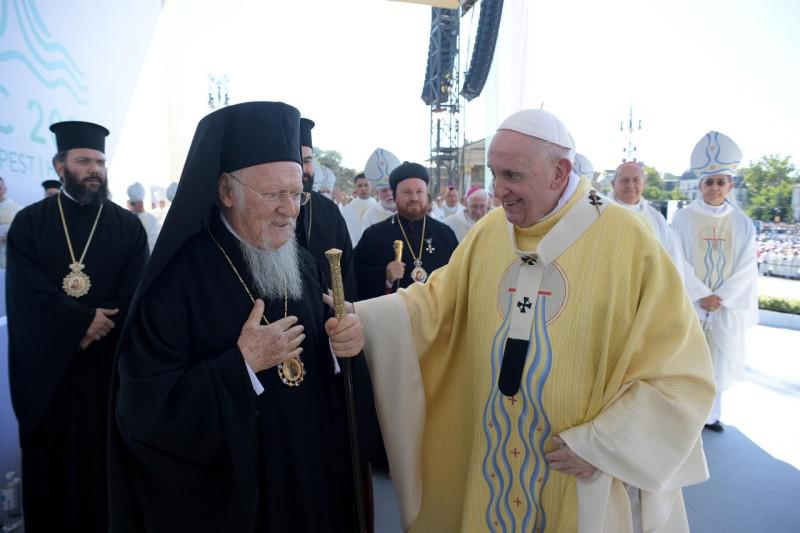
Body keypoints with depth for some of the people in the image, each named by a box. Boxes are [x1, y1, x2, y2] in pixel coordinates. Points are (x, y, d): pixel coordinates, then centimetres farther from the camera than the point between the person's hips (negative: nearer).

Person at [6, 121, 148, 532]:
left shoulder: (128, 226, 4)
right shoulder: (29, 222, 4)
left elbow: (136, 293, -3)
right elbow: (24, 289, -8)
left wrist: (100, 329, -16)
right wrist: (84, 320, -17)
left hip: (110, 362, 0)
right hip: (47, 363, 0)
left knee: (107, 457, 9)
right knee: (52, 462, 11)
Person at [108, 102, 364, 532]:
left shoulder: (304, 264, 0)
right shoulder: (178, 276, -18)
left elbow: (319, 368, 6)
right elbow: (144, 409, -19)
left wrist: (339, 347, -15)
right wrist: (243, 364, -27)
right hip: (223, 491, -5)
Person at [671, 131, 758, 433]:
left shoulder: (742, 223, 3)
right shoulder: (683, 218, -4)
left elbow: (746, 267, 0)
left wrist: (720, 298, -11)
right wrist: (703, 295, -14)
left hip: (727, 307, 3)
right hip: (688, 304, -2)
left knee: (718, 362, 10)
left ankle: (711, 415, 26)